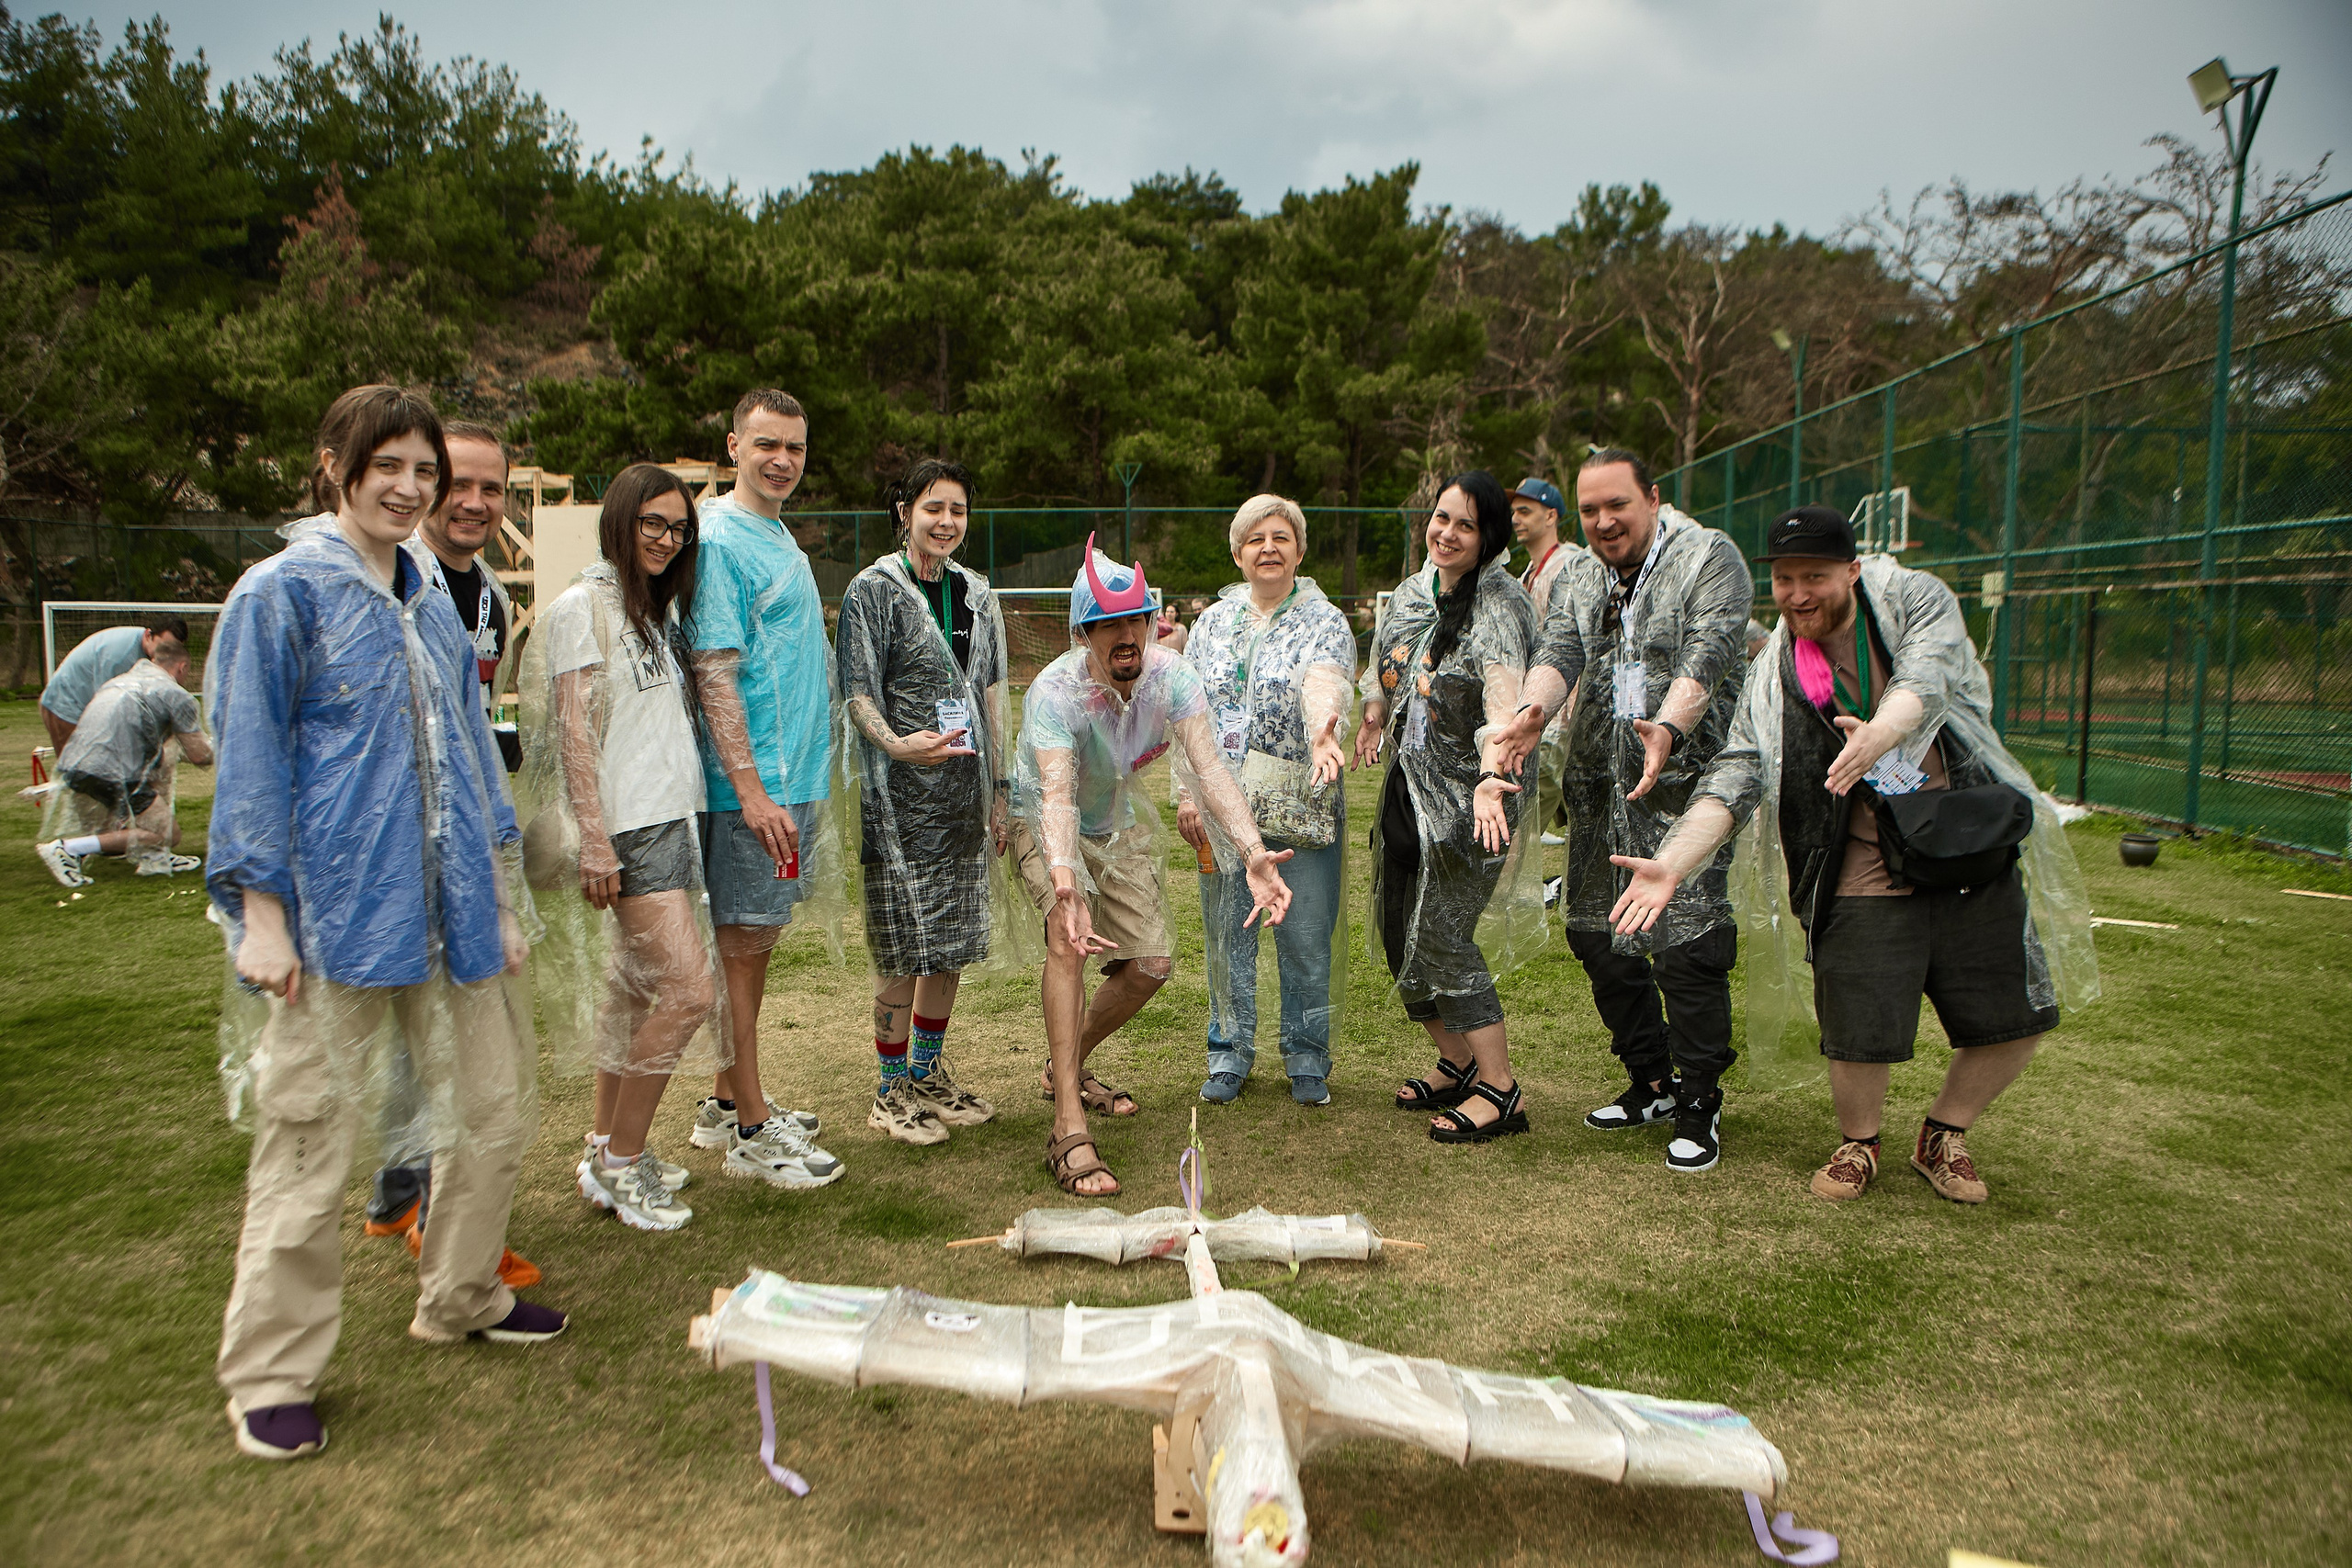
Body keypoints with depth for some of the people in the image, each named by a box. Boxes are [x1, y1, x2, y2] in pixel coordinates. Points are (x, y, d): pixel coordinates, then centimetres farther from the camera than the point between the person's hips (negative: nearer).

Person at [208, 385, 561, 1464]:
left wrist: (500, 895, 17)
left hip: (448, 909, 7)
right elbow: (250, 760, -6)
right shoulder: (282, 592, -4)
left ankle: (462, 1299, 33)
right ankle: (271, 1377, 17)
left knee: (497, 1105, 12)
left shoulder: (432, 605, 14)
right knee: (310, 1140, 0)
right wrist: (261, 913, -11)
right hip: (334, 914, -6)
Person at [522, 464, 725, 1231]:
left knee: (638, 989, 11)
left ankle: (606, 1150, 22)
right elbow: (573, 730, -12)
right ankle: (621, 1162, 2)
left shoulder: (662, 608, 19)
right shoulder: (584, 605, -7)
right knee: (689, 989, -12)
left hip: (671, 818, 9)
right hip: (627, 828, -9)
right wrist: (593, 838, -17)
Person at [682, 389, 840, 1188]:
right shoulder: (719, 539, -12)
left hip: (795, 779, 9)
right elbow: (714, 672, -18)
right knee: (743, 944, -1)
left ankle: (729, 1103, 26)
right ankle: (751, 1131, 8)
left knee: (756, 942, 14)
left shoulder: (782, 539, 17)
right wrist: (752, 789, -22)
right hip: (753, 784, -9)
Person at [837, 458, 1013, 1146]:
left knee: (954, 939, 10)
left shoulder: (976, 592, 13)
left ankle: (929, 1073, 25)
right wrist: (896, 743, -28)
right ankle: (891, 1091, 11)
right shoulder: (873, 589, -4)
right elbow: (858, 694, -8)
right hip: (900, 796, -6)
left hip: (964, 791, 6)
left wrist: (997, 788, 12)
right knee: (904, 947, -3)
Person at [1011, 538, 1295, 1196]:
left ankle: (1067, 1067, 28)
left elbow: (1207, 768, -33)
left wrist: (1252, 852, -50)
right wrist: (1064, 884, -66)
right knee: (1070, 939, -31)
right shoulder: (1055, 692, -33)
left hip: (1119, 823, 5)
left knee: (1151, 965, 1)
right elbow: (1057, 797, -47)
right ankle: (1070, 1133, -32)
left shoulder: (1172, 675, -21)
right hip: (1042, 822, -5)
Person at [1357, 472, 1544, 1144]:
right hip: (1406, 787, 8)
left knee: (1440, 937, -11)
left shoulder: (1500, 606, -14)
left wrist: (1491, 778, -43)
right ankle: (1458, 1064, 28)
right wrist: (1372, 719, 22)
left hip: (1465, 797, -8)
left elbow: (1504, 703, -30)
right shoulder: (1409, 593, 9)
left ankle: (1500, 1090, 1)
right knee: (1398, 931, 10)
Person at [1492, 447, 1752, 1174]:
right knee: (1594, 932, 10)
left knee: (1685, 942, -10)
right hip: (1598, 781, 6)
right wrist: (1536, 709, -24)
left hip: (1686, 777, -6)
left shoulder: (1710, 558, -2)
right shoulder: (1578, 578, 15)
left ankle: (1699, 1104, 6)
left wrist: (1668, 728, -35)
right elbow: (1559, 653, -2)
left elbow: (1706, 656, -17)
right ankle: (1651, 1083, 27)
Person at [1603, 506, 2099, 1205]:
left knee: (2018, 1016, 6)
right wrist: (1670, 864, -27)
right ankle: (1859, 1141, 24)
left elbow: (1927, 679, -24)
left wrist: (1880, 733, -48)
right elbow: (1734, 778, -11)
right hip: (1867, 877, -1)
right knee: (1860, 1033, -7)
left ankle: (1943, 1135, 32)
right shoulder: (1774, 678, -1)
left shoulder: (1916, 599, -3)